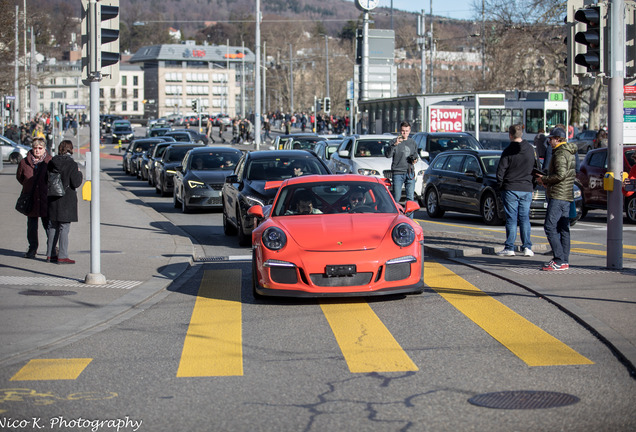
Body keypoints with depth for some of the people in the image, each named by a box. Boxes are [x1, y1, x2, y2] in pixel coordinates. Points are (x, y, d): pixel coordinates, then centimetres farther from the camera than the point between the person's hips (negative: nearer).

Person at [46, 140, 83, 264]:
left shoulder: (52, 163, 3)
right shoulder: (71, 164, -13)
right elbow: (76, 183, -12)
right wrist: (79, 174, 5)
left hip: (53, 199, 5)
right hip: (66, 200, -5)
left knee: (53, 227, 14)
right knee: (64, 228, -2)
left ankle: (50, 254, 19)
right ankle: (62, 256, -3)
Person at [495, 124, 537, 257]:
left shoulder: (508, 151, -9)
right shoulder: (531, 149, 3)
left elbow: (500, 170, -9)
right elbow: (536, 167, 9)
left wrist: (500, 186, 4)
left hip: (510, 189, -3)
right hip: (527, 189, 3)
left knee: (511, 219, 1)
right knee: (524, 218, 8)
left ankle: (509, 248, 1)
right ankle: (527, 247, 4)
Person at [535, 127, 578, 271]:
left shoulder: (560, 154, -12)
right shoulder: (570, 153, 19)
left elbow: (561, 174, -22)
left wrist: (545, 179, -8)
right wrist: (547, 180, 16)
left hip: (558, 196, -10)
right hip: (567, 195, 10)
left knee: (550, 226, -11)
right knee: (563, 228, 10)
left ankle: (559, 260, -16)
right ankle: (564, 260, 10)